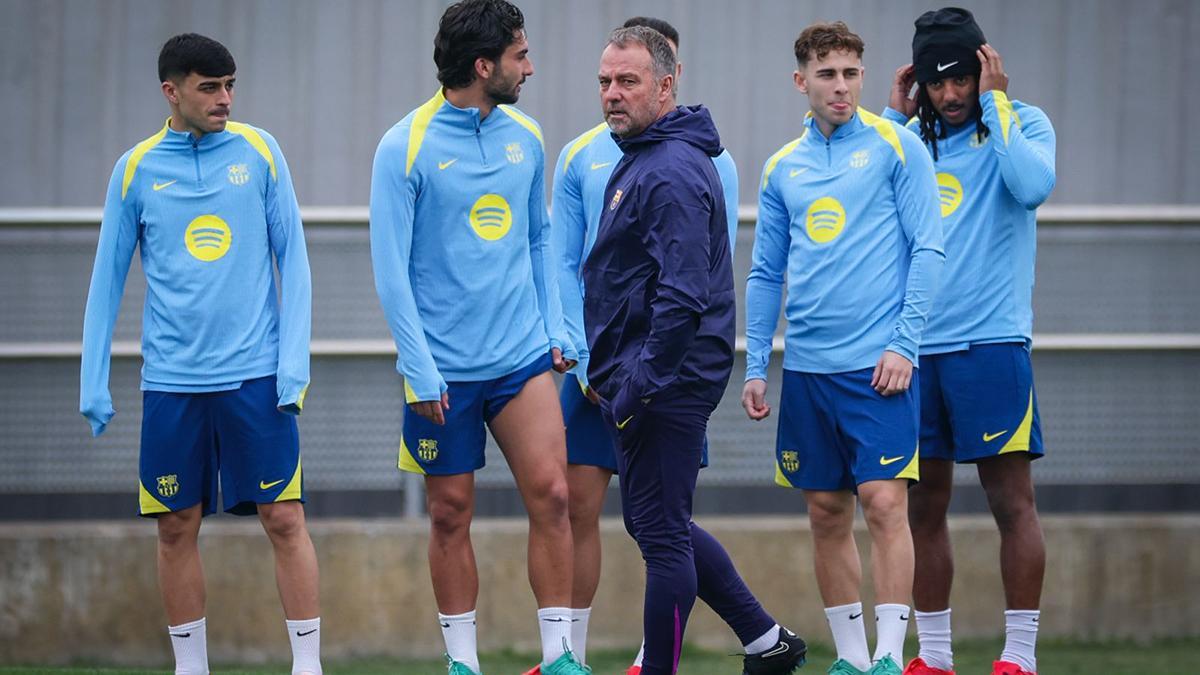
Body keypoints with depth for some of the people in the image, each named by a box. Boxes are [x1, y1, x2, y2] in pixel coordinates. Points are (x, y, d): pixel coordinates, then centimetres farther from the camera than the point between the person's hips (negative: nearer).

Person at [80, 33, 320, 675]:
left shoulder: (258, 152, 1)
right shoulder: (136, 169, 3)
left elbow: (293, 260, 3)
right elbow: (107, 279, 8)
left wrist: (295, 360, -6)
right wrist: (94, 383, 3)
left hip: (255, 374, -1)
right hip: (171, 379, 1)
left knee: (284, 519, -5)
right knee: (176, 528, 5)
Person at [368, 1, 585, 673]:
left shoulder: (526, 137, 6)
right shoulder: (406, 147, -9)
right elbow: (391, 270, -10)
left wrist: (555, 329, 8)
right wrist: (421, 371, -13)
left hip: (524, 358, 3)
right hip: (446, 368, -3)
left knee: (551, 494, -7)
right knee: (451, 515, 4)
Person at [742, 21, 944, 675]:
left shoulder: (896, 146, -1)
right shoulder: (782, 168, 12)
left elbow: (927, 249, -4)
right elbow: (765, 274, 16)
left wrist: (904, 344, -12)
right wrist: (754, 368, 9)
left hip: (877, 364, -5)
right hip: (806, 369, 5)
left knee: (884, 503, -11)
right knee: (827, 515, 6)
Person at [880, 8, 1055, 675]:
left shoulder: (1022, 125, 1)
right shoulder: (913, 140, 12)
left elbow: (1032, 186, -19)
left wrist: (995, 103, -12)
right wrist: (892, 117, 1)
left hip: (990, 343, -4)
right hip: (915, 347, 4)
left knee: (1011, 499, -5)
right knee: (922, 507, 7)